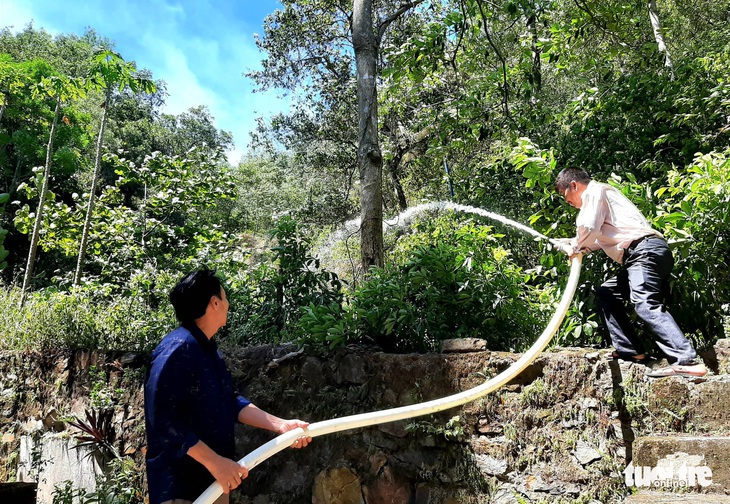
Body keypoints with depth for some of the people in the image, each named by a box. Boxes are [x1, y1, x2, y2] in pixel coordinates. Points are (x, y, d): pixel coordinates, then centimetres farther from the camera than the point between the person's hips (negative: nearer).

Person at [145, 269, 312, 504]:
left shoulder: (208, 349, 10)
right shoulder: (177, 348, -21)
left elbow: (230, 403, 12)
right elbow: (163, 418, -27)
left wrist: (280, 424, 4)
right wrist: (214, 461, -26)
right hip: (181, 483, -9)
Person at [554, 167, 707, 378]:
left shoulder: (594, 191, 3)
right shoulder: (599, 195, 32)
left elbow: (588, 228, -12)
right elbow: (598, 239, 38)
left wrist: (574, 247, 6)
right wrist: (570, 243, 38)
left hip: (645, 250, -11)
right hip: (643, 255, 11)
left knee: (645, 304, -24)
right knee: (607, 293, 17)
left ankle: (686, 361, -35)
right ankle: (629, 351, 9)